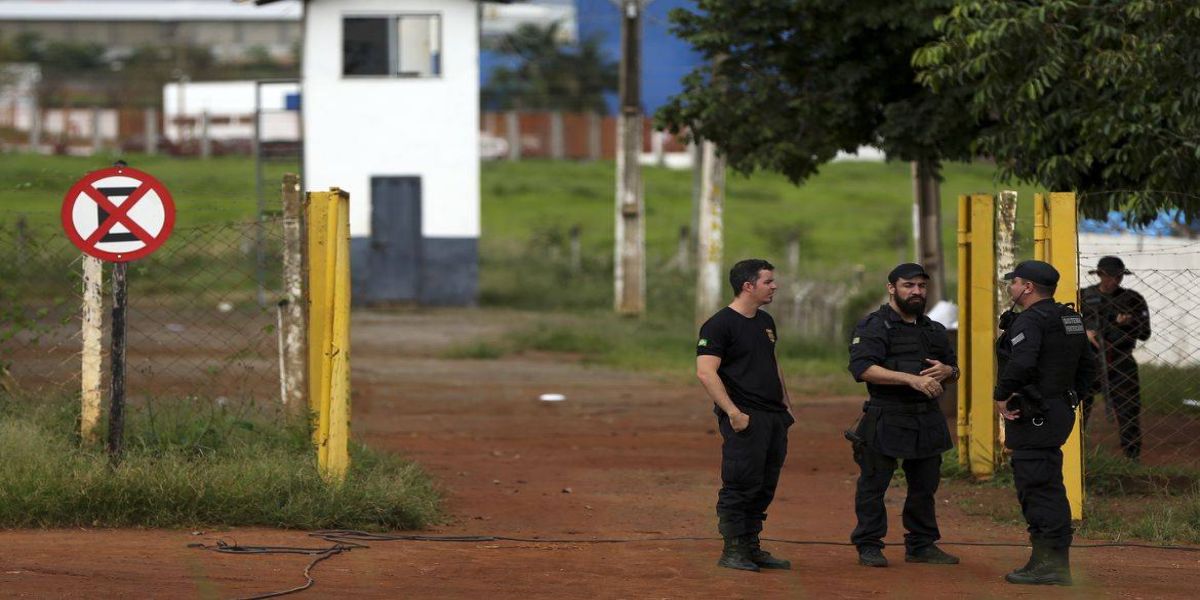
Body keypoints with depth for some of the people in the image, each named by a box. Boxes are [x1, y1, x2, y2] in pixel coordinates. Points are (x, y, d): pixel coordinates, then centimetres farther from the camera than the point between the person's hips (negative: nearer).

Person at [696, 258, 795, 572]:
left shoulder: (765, 322, 17)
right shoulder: (719, 325, -10)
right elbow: (706, 372, -18)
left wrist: (786, 404, 19)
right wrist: (733, 412, -23)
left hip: (774, 417, 8)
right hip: (745, 420, -8)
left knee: (764, 487, 10)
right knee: (741, 485, -8)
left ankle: (751, 548, 17)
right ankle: (732, 551, -2)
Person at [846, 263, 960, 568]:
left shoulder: (934, 330, 17)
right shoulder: (874, 327, -6)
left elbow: (954, 369, 24)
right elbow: (862, 368, -20)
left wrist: (946, 371, -3)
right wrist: (911, 379, -26)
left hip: (927, 422, 6)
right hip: (886, 421, -6)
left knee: (925, 486, 12)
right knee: (873, 485, -3)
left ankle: (921, 545, 22)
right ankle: (869, 546, 5)